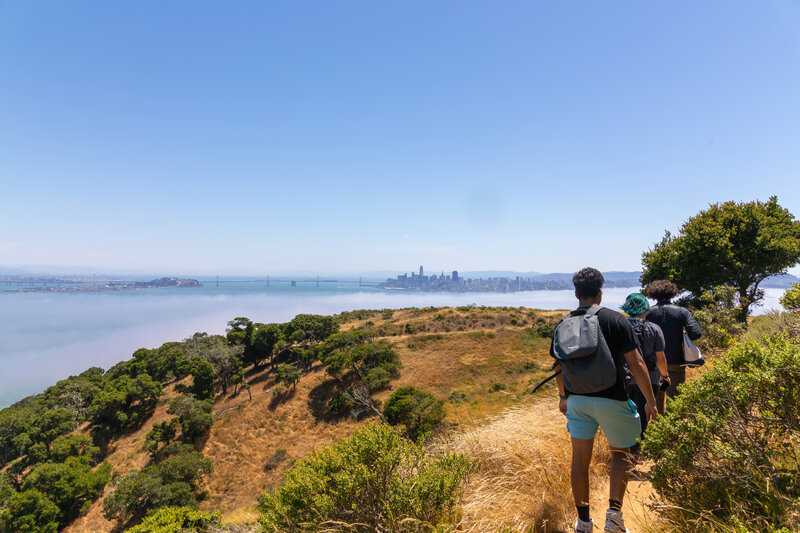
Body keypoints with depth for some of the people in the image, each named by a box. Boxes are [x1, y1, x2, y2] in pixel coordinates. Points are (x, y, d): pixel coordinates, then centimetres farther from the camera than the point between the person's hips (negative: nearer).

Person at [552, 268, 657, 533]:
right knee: (621, 455, 18)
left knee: (580, 459, 11)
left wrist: (563, 396, 24)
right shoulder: (616, 320, -8)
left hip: (576, 399, 3)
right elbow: (636, 364, -7)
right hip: (611, 399, -2)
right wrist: (650, 400, 4)